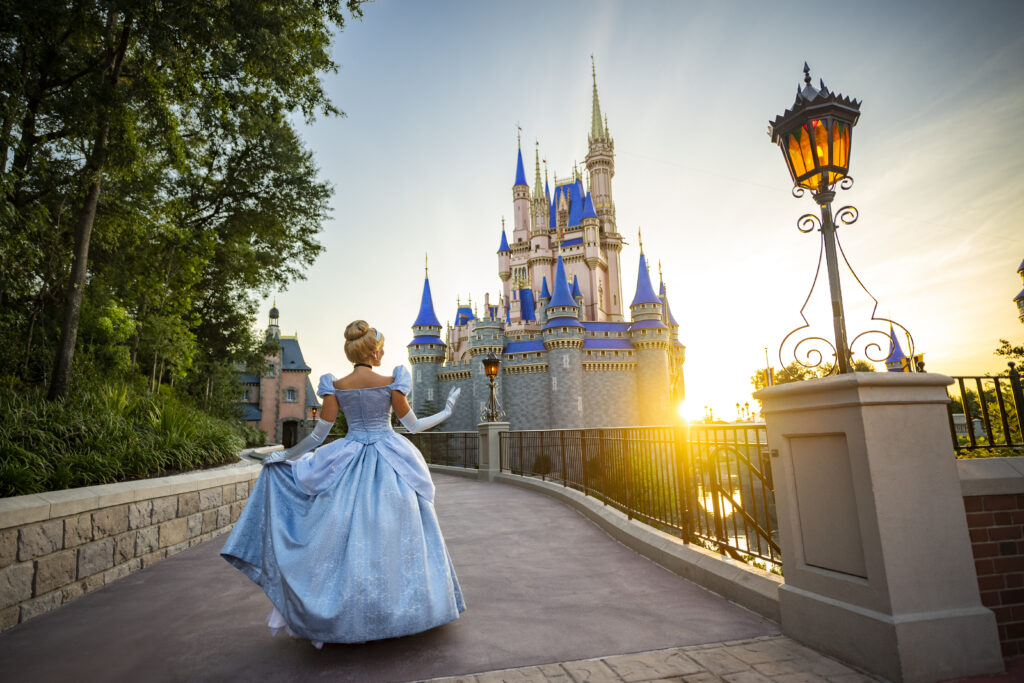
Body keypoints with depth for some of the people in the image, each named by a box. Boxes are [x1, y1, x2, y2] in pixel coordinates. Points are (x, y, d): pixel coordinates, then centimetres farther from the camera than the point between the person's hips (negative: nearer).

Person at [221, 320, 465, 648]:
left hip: (349, 465, 2)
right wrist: (446, 412, 10)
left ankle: (344, 613, 18)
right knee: (391, 535, 8)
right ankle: (398, 606, 19)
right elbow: (412, 425, -3)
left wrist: (285, 455, 14)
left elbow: (319, 434, -1)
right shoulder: (391, 382, -8)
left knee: (344, 536, 11)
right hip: (390, 465, -2)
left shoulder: (336, 386, -2)